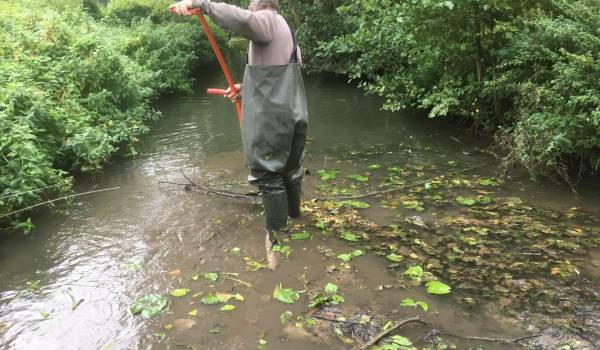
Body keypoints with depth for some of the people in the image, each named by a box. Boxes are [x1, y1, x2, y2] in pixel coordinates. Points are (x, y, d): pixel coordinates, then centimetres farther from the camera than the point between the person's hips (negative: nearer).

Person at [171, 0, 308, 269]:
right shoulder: (288, 32, 23)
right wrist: (246, 89, 25)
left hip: (270, 118, -9)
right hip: (295, 116, 9)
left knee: (269, 176, -2)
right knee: (291, 171, 19)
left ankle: (277, 244, 4)